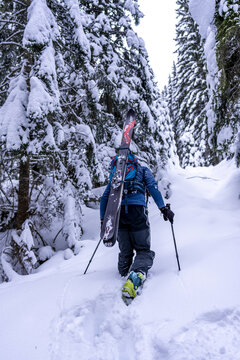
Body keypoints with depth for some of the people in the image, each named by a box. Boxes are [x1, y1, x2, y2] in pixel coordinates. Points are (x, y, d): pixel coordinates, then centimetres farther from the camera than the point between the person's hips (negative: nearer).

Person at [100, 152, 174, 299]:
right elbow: (153, 187, 4)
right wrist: (163, 208, -3)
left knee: (125, 252, 19)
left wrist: (103, 220, 27)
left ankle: (124, 276, 13)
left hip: (116, 211, 3)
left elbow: (105, 197, 25)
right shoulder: (143, 170, 24)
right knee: (144, 250, -4)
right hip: (136, 209, -3)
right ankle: (135, 278, -28)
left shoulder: (115, 173, 32)